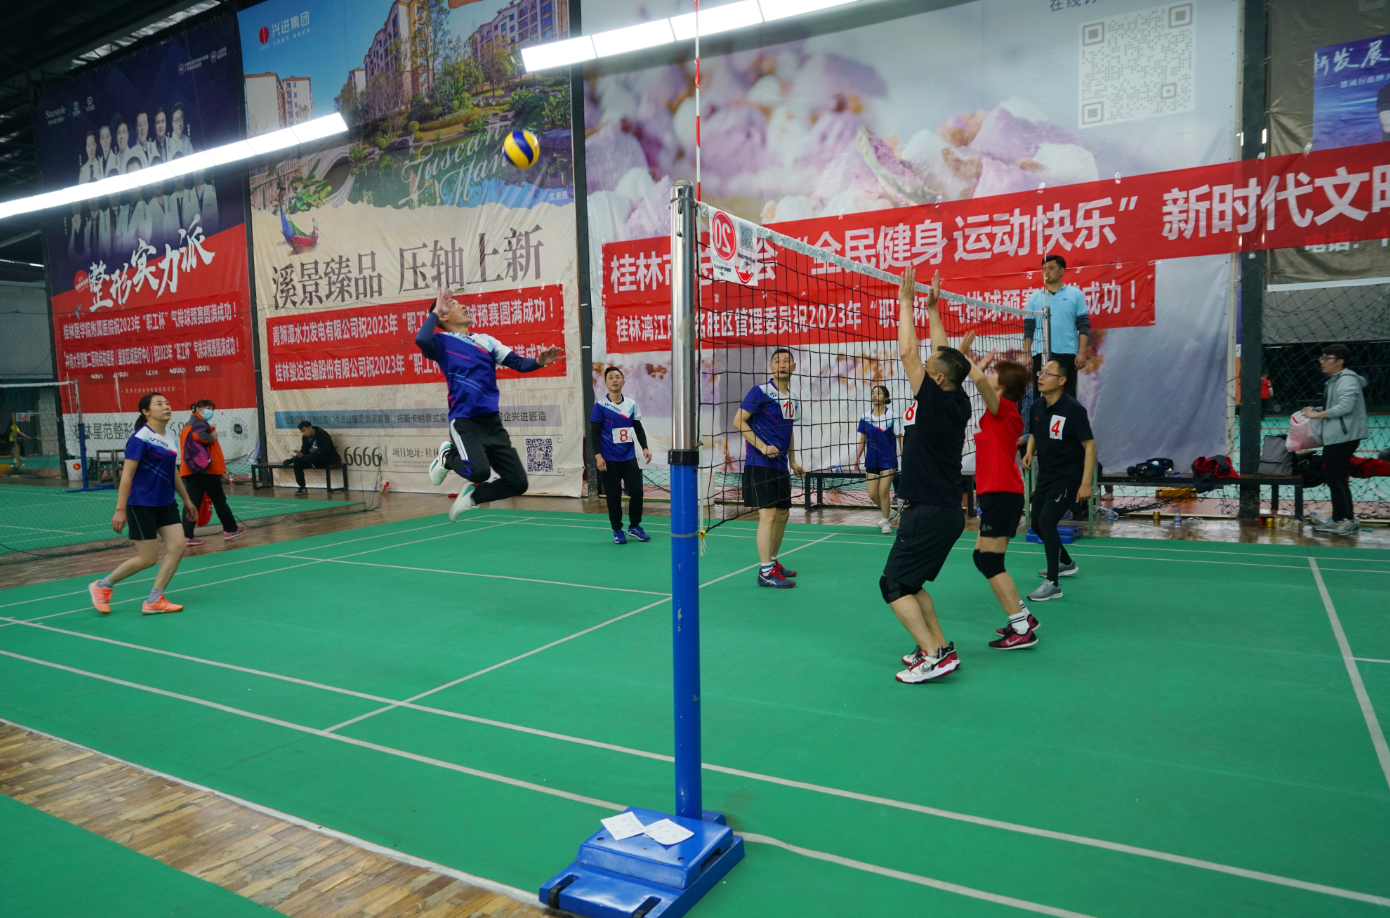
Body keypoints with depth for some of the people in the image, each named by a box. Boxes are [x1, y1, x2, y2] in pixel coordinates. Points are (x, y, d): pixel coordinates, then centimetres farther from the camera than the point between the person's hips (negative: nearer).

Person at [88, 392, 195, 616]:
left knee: (177, 547, -3)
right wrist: (120, 510, -18)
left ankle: (154, 601, 5)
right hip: (141, 505, -7)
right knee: (148, 558, -2)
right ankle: (102, 585, 21)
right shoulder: (141, 438, -15)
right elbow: (127, 475, -16)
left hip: (166, 504, 8)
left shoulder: (169, 437, 9)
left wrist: (186, 499, 22)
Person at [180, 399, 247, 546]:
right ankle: (230, 529, 16)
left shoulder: (188, 425, 21)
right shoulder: (199, 422, -8)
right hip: (205, 468, -8)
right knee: (219, 500, 5)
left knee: (192, 502, 3)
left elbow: (191, 443, 20)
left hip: (191, 469, 8)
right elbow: (199, 436, -29)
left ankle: (187, 535, -4)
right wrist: (213, 437, -12)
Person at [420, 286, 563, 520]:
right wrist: (435, 311, -8)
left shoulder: (486, 340, 17)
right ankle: (448, 457, 7)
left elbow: (518, 363, 11)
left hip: (492, 422, 5)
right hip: (464, 421, -5)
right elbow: (421, 340, -23)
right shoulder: (442, 342, 0)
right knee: (479, 471, -28)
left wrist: (539, 361, -9)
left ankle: (472, 495, 25)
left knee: (518, 482, -1)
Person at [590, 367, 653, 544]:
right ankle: (617, 530, 16)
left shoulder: (631, 404, 7)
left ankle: (634, 526, 19)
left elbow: (639, 428, 13)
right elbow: (594, 433, -5)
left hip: (629, 458, 3)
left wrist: (644, 447, 1)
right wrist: (598, 456, -12)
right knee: (614, 496, 2)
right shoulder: (600, 405, -4)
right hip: (609, 460, -3)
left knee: (636, 491, 0)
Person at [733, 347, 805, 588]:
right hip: (759, 463, -8)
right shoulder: (760, 392, -10)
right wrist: (762, 446, -20)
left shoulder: (793, 399, 12)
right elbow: (738, 421, -13)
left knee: (782, 515, 13)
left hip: (780, 465, 8)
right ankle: (765, 572, -7)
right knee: (768, 514, -13)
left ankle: (773, 562, 28)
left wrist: (793, 460, 16)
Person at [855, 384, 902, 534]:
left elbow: (900, 438, -4)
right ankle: (888, 511, 33)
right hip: (871, 461, 4)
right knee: (872, 494, 4)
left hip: (888, 460, -4)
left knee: (883, 491, -8)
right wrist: (858, 456, 5)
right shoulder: (865, 418, 3)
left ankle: (885, 521, 12)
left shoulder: (892, 416, -7)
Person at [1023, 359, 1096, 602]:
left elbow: (1090, 446, -17)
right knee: (1037, 523, 15)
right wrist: (1029, 452, -3)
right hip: (1045, 477, 8)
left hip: (1067, 478, -8)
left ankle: (1053, 584, -10)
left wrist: (1086, 483, -22)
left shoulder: (1073, 409, -19)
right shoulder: (1037, 406, 1)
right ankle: (1066, 563, 41)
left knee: (1047, 521, -20)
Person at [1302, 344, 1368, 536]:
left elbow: (1345, 407, -24)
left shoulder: (1347, 380, -14)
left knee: (1336, 477, -8)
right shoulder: (1332, 381, 16)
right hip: (1333, 437, 10)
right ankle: (1338, 519, 20)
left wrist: (1317, 414, -18)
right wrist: (1317, 412, 6)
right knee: (1331, 477, 13)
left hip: (1344, 437, -10)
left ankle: (1349, 521, -2)